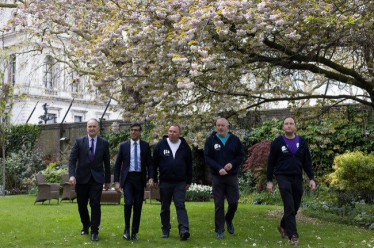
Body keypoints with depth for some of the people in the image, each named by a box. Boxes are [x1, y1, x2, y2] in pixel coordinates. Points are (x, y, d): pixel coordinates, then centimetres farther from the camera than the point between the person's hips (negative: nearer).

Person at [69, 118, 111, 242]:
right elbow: (72, 159, -3)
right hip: (82, 178, 1)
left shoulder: (104, 143, 4)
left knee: (95, 204, -8)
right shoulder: (79, 141, 1)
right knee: (81, 205, 9)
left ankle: (94, 231, 1)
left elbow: (107, 163, 8)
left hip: (97, 178, -1)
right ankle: (85, 226, 35)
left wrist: (108, 180, 8)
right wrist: (72, 175, -17)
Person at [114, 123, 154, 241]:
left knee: (138, 206, 3)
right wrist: (116, 181, 1)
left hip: (140, 178, 1)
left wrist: (151, 177, -9)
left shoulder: (145, 145, 6)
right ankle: (127, 228, 6)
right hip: (128, 178, -1)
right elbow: (117, 164, 7)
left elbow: (149, 163, 6)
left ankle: (134, 233, 14)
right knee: (128, 203, -16)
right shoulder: (123, 145, 5)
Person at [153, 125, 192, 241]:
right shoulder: (160, 145, 1)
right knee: (165, 208, 9)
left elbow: (189, 165, 10)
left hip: (180, 183, 0)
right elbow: (154, 163, 2)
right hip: (165, 182, 1)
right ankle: (165, 230, 19)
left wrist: (188, 181, 8)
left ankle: (184, 230, -17)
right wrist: (155, 180, -1)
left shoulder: (185, 146, 5)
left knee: (180, 206, -9)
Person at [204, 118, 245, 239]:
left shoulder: (234, 139, 4)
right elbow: (207, 157, -4)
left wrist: (232, 163, -13)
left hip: (232, 176, 1)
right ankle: (219, 230, 9)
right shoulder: (211, 140, 0)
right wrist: (219, 168, -18)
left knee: (233, 202, 1)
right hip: (217, 177, -1)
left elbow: (241, 156, 6)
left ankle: (228, 220, 32)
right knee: (219, 204, 0)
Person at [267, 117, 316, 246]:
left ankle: (283, 227, 34)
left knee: (295, 207, 10)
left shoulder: (302, 142, 6)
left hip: (297, 178, 4)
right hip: (283, 177, -3)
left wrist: (311, 178, 0)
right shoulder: (277, 143, -2)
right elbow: (271, 162, 1)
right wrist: (269, 181, -1)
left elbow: (307, 162, 8)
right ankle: (293, 235, -8)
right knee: (289, 207, -11)